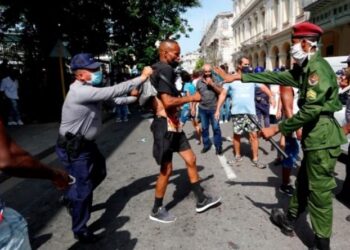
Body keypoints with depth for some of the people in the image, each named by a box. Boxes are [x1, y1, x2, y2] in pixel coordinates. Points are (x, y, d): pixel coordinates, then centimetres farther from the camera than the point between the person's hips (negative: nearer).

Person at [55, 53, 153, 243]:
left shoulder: (90, 89, 5)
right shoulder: (81, 92, -28)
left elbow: (114, 98, 5)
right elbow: (113, 91, -32)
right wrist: (141, 78, -26)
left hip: (85, 143, 10)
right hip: (73, 148, -10)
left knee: (99, 172, 25)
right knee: (84, 186, 0)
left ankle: (71, 198, 46)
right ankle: (80, 230, 21)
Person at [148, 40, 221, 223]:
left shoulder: (161, 70, 15)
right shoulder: (164, 70, -17)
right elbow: (168, 102, -27)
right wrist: (191, 98, -14)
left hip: (173, 125, 10)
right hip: (165, 126, -10)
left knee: (190, 160, 13)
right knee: (166, 169, 2)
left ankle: (201, 200, 26)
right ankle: (157, 210, 20)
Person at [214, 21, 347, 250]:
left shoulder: (318, 68, -18)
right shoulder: (305, 69, 13)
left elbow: (310, 110, -24)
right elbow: (275, 76, 15)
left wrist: (277, 129, -18)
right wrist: (238, 77, 13)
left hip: (322, 138, -10)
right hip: (315, 137, 10)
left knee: (319, 192, 0)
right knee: (303, 183, 21)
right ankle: (290, 220, 39)